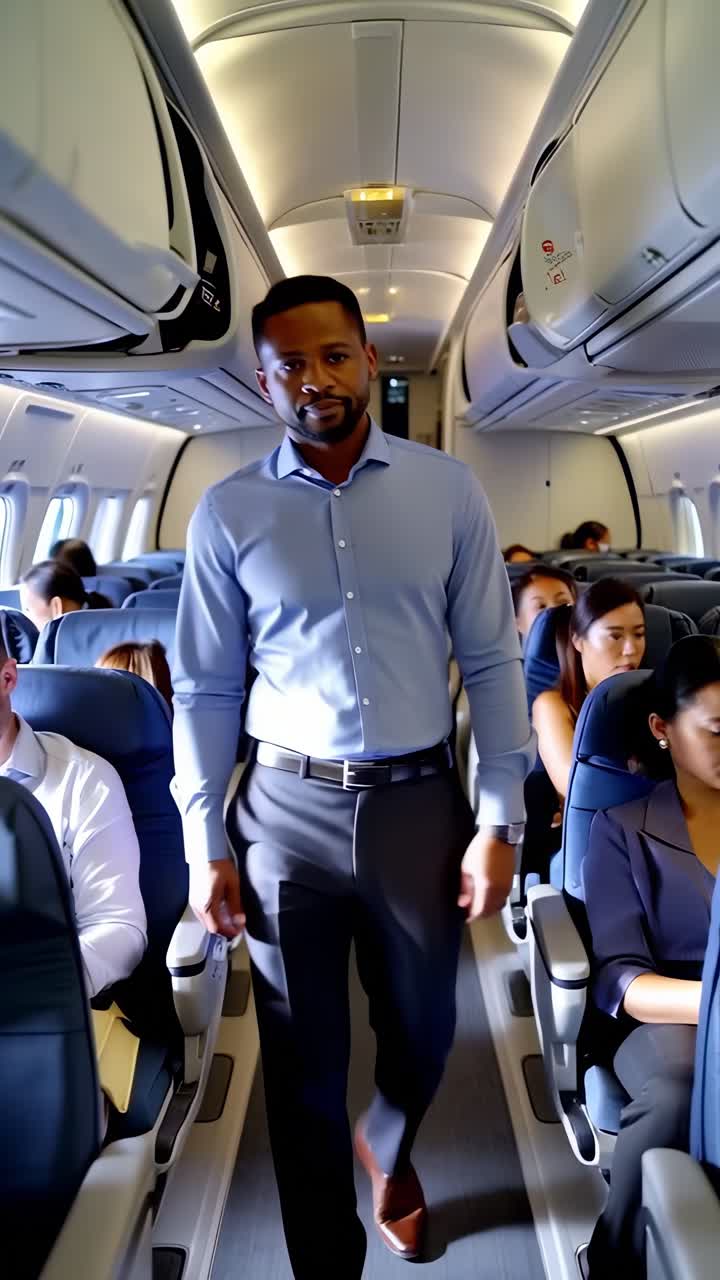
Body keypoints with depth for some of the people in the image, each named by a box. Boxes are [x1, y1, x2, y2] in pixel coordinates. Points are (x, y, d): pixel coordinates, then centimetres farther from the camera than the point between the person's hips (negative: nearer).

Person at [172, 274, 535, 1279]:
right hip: (287, 807, -1)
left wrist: (500, 820, -5)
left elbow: (491, 662, -1)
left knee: (423, 1032, 21)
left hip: (419, 799, 1)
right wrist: (205, 845, -2)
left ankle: (389, 1150, 57)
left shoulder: (448, 490, -1)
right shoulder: (228, 511, -1)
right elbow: (205, 690, 1)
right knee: (304, 1064, 13)